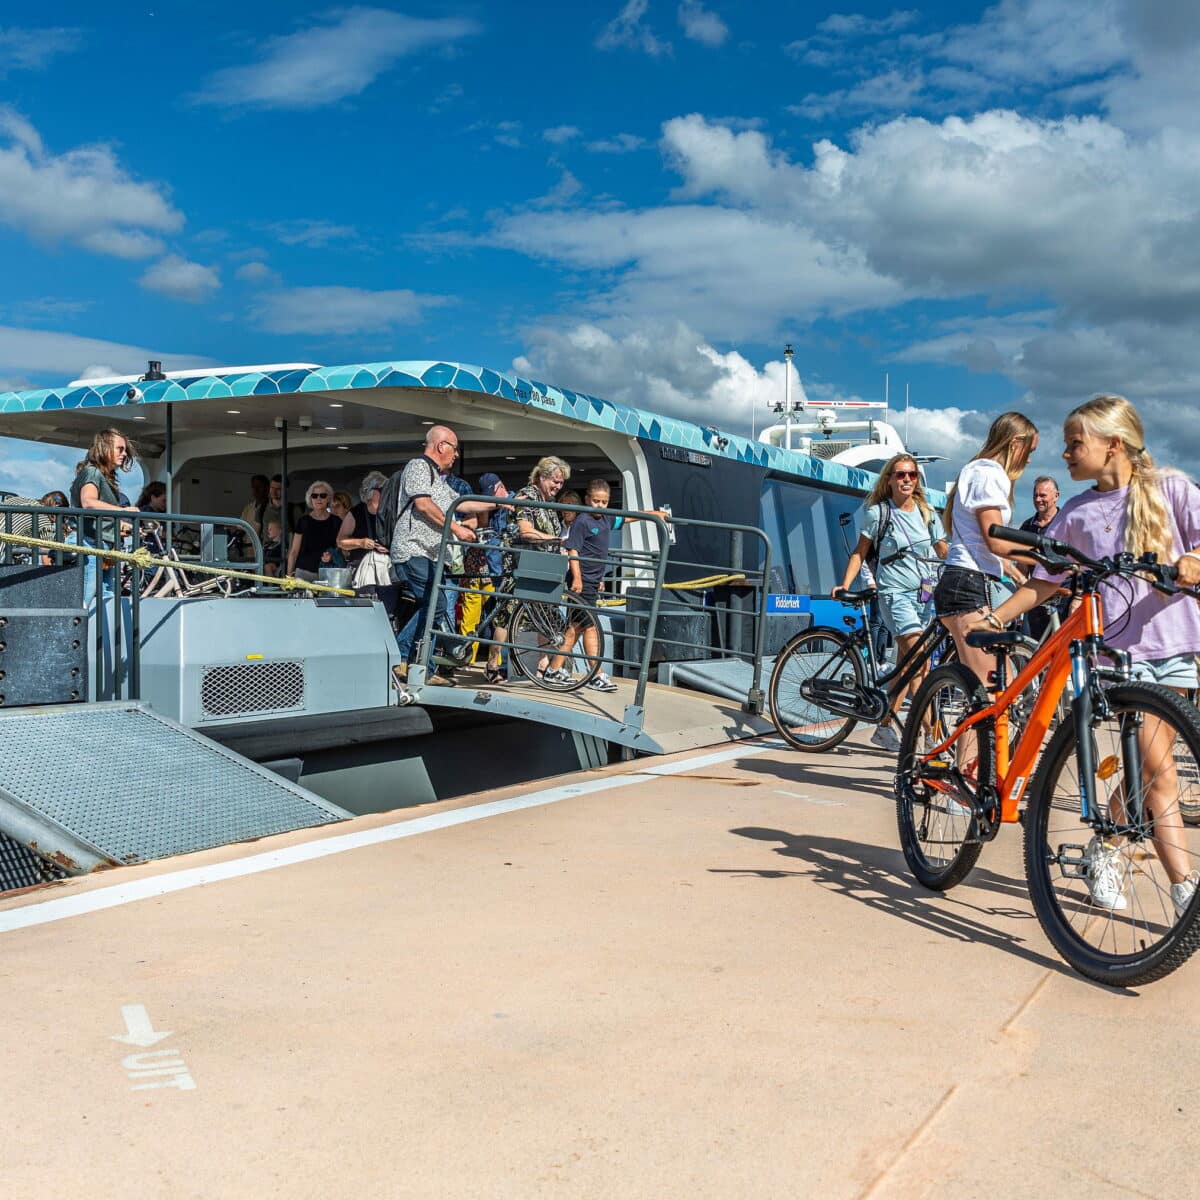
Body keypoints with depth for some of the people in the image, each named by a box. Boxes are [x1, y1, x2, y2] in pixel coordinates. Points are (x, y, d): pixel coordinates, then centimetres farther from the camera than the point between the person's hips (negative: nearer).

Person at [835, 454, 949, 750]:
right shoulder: (879, 513, -1)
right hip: (894, 592, -5)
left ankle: (885, 727, 18)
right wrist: (845, 584, -8)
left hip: (923, 593, 6)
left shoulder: (928, 514, 11)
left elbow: (945, 553, 14)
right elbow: (860, 552, 4)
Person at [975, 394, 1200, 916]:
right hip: (1118, 645, -1)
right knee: (1158, 770, -9)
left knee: (1146, 769, 6)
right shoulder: (1077, 513, 6)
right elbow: (1044, 582, 9)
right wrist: (994, 617, -2)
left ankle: (1107, 847, 27)